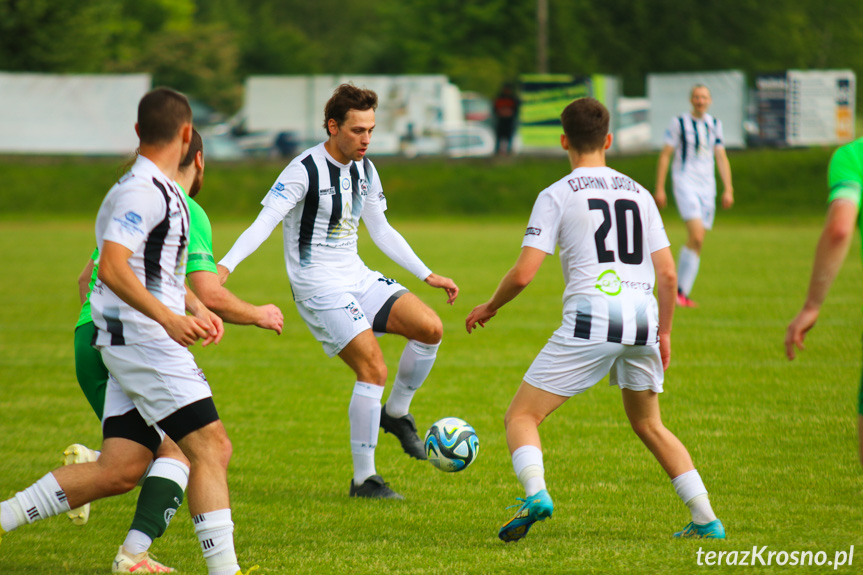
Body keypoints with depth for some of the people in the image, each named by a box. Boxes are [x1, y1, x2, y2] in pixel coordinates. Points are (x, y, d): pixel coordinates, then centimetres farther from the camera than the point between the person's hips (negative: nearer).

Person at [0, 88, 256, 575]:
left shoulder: (161, 191, 19)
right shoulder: (141, 192, -13)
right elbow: (113, 269, -25)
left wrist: (197, 308, 19)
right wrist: (169, 319, -34)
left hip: (138, 346, 10)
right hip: (143, 340, -10)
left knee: (120, 469, 5)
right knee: (211, 448, -12)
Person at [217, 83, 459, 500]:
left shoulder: (364, 170, 9)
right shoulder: (304, 170, -14)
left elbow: (381, 231, 20)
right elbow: (265, 222, -22)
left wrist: (428, 276, 18)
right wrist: (225, 265, -36)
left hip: (358, 278, 7)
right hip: (319, 288, -7)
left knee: (430, 328, -11)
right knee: (373, 368, -17)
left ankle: (395, 413, 12)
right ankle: (363, 479, -8)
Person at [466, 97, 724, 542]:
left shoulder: (557, 195, 4)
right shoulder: (638, 193, 17)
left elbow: (523, 274, -3)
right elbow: (668, 274, 13)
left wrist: (490, 307, 15)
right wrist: (663, 332, 24)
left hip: (590, 316, -5)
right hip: (642, 320, 5)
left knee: (521, 417, 3)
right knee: (648, 426, 24)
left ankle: (535, 492, -26)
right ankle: (705, 519, 16)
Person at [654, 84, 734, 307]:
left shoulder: (715, 125, 12)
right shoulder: (679, 123, -1)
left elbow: (721, 158, 14)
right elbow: (665, 155, 1)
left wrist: (728, 190, 6)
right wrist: (659, 189, -4)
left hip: (707, 185, 5)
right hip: (684, 182, -5)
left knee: (697, 243, 3)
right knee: (696, 236, -20)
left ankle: (682, 292, 9)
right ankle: (680, 290, -13)